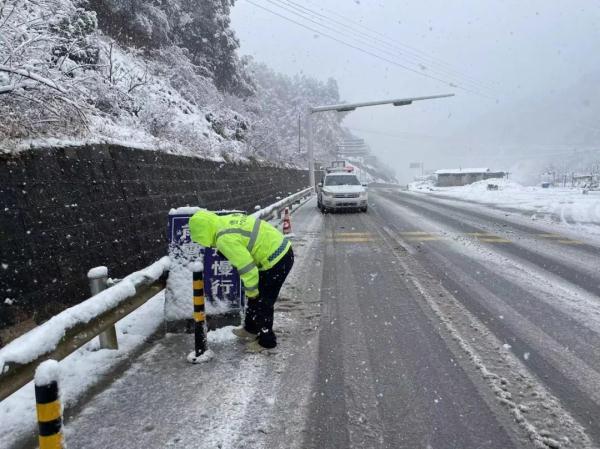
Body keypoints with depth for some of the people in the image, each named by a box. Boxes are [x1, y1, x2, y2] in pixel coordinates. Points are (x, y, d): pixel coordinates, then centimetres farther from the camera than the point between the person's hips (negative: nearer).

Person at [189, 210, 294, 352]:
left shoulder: (225, 239, -22)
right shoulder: (228, 220, 6)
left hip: (277, 261, -10)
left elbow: (247, 268, -23)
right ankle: (250, 329, 39)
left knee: (262, 302, 5)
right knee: (255, 296, 22)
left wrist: (251, 291, -6)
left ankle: (267, 340, 22)